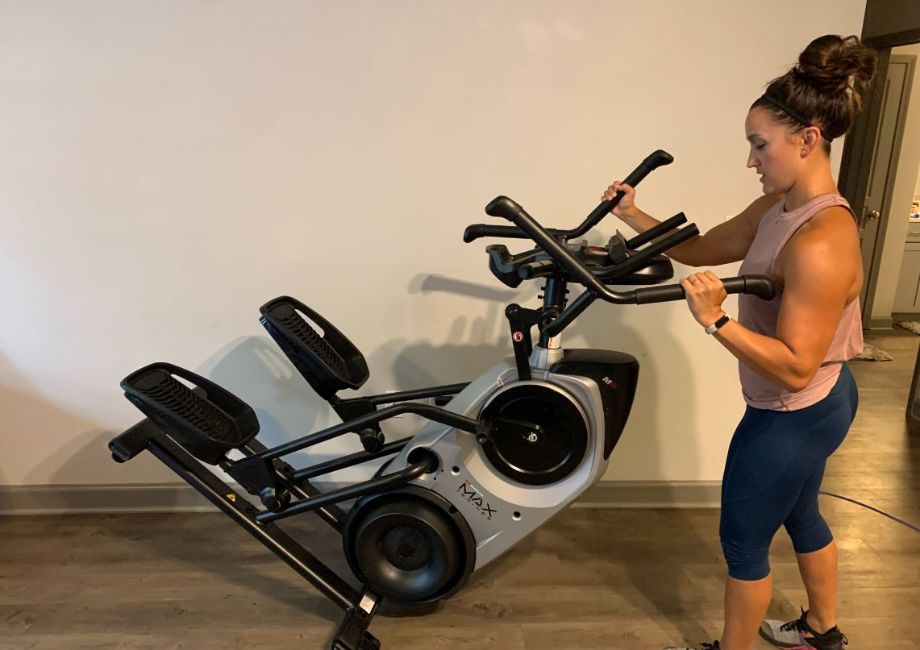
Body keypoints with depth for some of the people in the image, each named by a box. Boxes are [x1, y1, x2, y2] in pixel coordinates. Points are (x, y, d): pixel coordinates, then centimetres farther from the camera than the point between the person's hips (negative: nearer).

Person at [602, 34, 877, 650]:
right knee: (801, 515, 28)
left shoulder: (821, 242, -31)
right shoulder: (779, 208, -1)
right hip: (819, 403, 10)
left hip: (794, 416, -10)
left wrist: (716, 321, -38)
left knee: (744, 540, 10)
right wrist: (634, 216, -3)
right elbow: (702, 247, 8)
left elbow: (795, 368, -31)